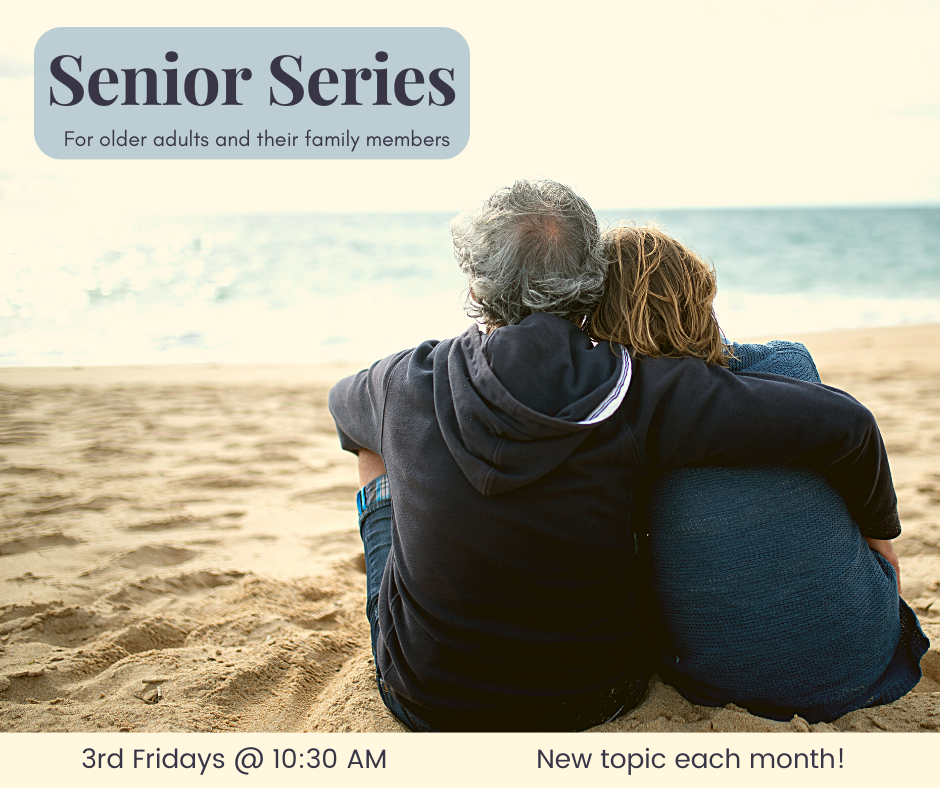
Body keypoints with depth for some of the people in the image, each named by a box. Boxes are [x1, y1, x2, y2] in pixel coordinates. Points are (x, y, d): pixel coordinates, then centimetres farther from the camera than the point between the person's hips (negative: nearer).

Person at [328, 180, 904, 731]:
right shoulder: (637, 393, -22)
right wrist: (877, 528, 3)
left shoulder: (406, 385, -18)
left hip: (430, 704, 0)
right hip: (595, 701, 1)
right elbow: (842, 423, -18)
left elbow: (343, 405, 8)